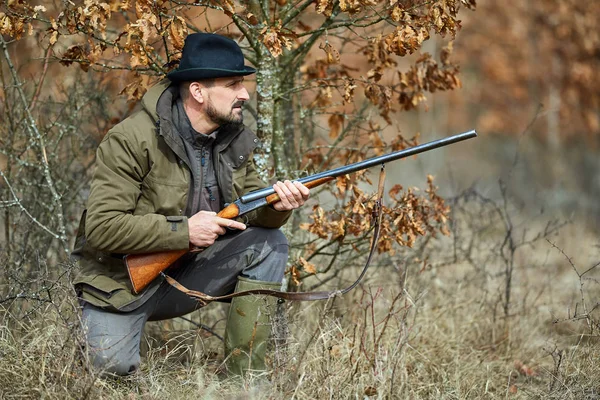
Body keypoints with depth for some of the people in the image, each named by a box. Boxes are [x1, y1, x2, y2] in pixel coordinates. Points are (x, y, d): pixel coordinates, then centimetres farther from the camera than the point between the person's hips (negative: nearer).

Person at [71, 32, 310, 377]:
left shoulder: (235, 139, 1)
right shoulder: (131, 140, -20)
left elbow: (253, 212, 5)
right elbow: (101, 227, -24)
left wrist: (277, 206, -20)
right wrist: (183, 231, -27)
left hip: (187, 275, 6)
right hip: (123, 282, -6)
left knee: (270, 242, -12)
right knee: (114, 367, -26)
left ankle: (245, 375, -8)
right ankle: (96, 334, 13)